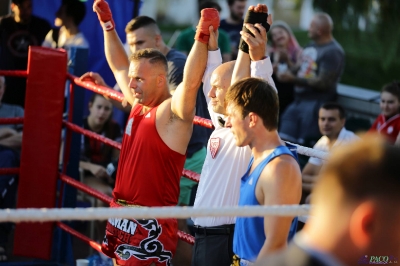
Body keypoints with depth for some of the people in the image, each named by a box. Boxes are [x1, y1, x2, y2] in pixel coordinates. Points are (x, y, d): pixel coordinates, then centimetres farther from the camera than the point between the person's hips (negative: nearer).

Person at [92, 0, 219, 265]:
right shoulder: (139, 104, 10)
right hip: (121, 214, 9)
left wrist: (203, 38, -42)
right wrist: (107, 24, 25)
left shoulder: (173, 112, -13)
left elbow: (191, 82, -31)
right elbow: (119, 66, 23)